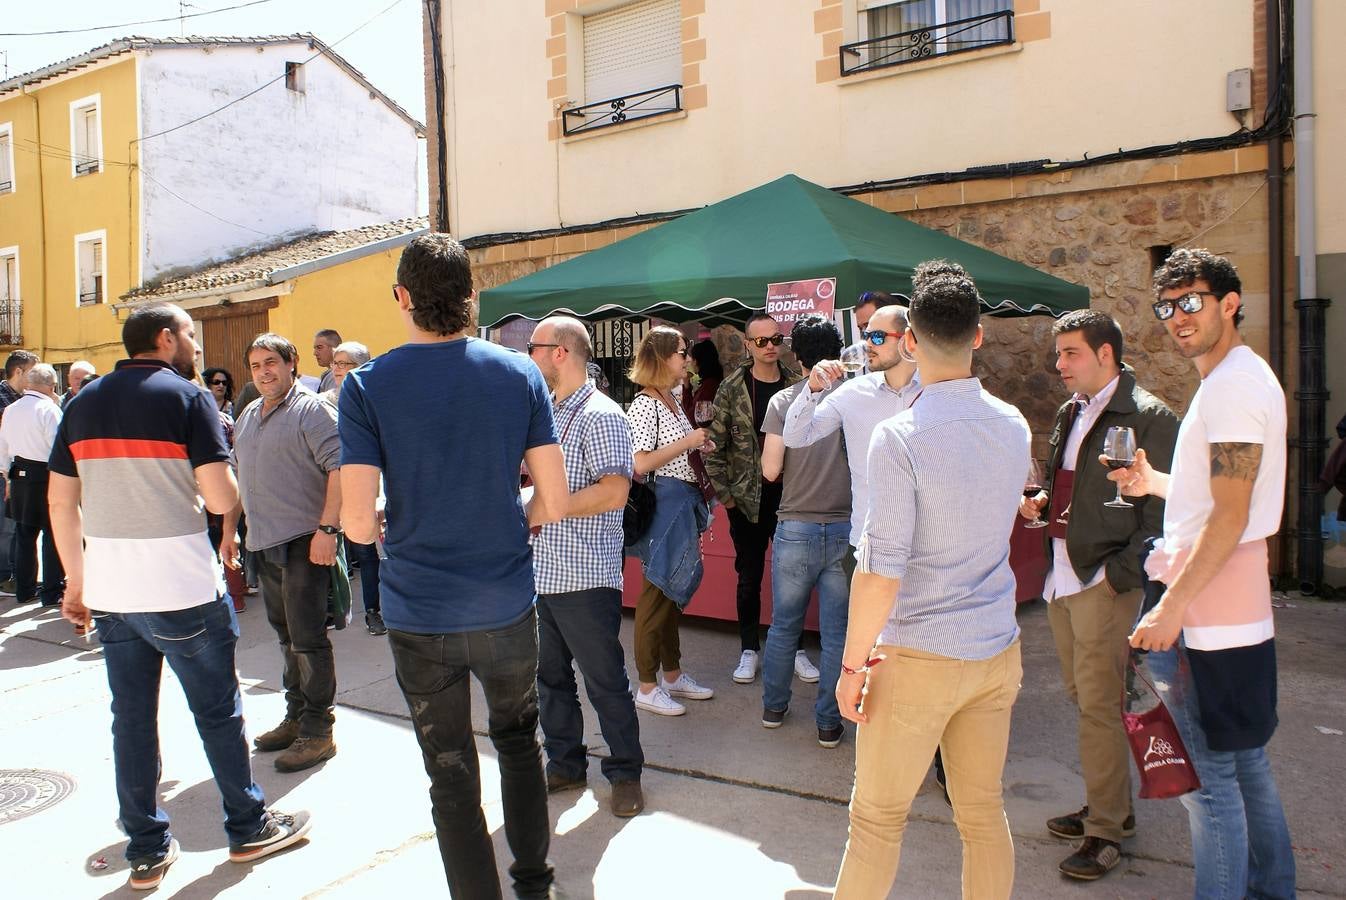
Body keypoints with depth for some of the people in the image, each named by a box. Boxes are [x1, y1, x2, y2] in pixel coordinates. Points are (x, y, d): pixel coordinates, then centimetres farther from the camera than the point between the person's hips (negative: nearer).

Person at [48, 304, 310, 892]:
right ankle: (248, 828, 23)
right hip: (181, 590, -5)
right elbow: (223, 499, -16)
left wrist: (77, 581, 17)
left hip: (109, 592, 6)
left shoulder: (84, 403, 8)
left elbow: (61, 502, 9)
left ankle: (147, 850, 23)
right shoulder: (188, 398, -9)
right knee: (217, 712, 9)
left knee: (131, 717, 13)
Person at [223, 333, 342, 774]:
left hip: (303, 541, -8)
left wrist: (326, 528, -23)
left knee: (307, 637, -5)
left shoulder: (311, 410, -8)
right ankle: (295, 717, 25)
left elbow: (339, 467, -17)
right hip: (264, 542, 8)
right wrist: (229, 530, 20)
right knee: (287, 636, 15)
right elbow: (238, 478, 25)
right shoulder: (248, 418, 17)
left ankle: (318, 731, 3)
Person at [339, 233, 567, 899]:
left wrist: (382, 527, 8)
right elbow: (553, 503, -6)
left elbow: (358, 523, -15)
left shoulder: (367, 386, -10)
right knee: (518, 742, 25)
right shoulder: (520, 374, -5)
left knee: (451, 774, 13)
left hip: (419, 617, -2)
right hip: (508, 608, 2)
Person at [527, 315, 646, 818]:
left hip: (585, 579, -8)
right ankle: (565, 765, 32)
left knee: (605, 681, 5)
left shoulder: (600, 415, -11)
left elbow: (614, 492, -21)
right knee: (550, 676, 16)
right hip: (539, 573, 8)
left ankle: (625, 772, 21)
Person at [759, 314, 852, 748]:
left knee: (783, 626, 16)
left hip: (795, 529, 0)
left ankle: (774, 707, 30)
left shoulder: (782, 401, -5)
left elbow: (770, 470, -7)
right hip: (845, 529, 0)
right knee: (837, 632, 9)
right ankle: (828, 722, 17)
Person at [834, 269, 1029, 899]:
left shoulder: (900, 437, -19)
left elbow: (881, 569, -20)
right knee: (984, 813, 17)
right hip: (997, 651, 6)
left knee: (876, 817, 9)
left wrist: (853, 664, -10)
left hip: (919, 658, -6)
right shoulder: (1014, 427, 2)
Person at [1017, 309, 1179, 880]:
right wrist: (1041, 502, 5)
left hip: (1106, 582, -8)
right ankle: (1111, 806, 30)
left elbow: (1162, 510, -14)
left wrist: (1120, 573, -17)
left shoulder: (1148, 416, -11)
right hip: (1061, 576, 8)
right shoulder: (1070, 412, 14)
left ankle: (1105, 831, 10)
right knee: (1082, 698, 15)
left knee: (1098, 704, -3)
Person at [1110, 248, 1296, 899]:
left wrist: (1172, 606, -22)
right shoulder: (1240, 377, 16)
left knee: (1207, 777, -1)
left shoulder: (1232, 384, -15)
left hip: (1205, 618, -10)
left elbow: (1230, 516, -21)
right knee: (1245, 765, 20)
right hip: (1239, 611, 10)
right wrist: (1156, 484, 16)